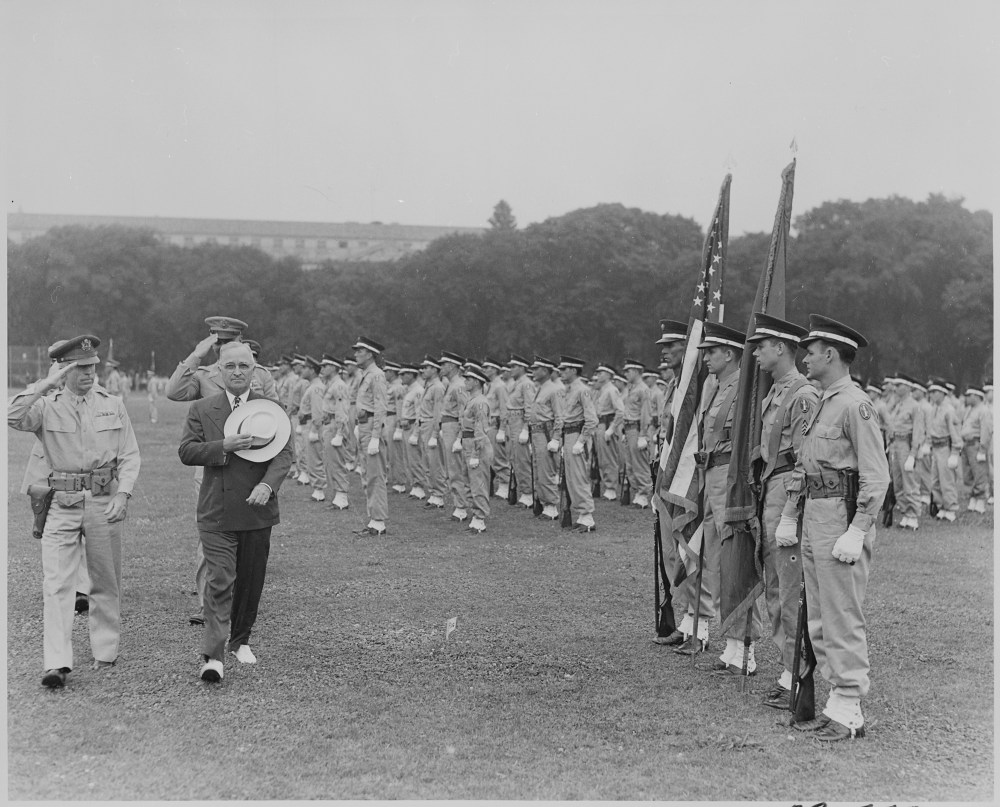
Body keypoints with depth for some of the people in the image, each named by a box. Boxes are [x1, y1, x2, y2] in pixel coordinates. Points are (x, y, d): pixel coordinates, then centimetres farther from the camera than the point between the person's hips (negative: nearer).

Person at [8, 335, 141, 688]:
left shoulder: (113, 405, 6)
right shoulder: (47, 406, 2)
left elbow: (129, 456, 5)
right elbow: (13, 418, -18)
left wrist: (122, 494, -8)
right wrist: (46, 384, -16)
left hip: (104, 501, 1)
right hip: (61, 504, -1)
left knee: (106, 582, 10)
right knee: (56, 584, -10)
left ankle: (105, 652, 25)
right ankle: (57, 663, -12)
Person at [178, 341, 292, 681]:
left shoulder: (270, 409, 5)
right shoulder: (202, 409, 5)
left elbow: (284, 453, -2)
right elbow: (186, 451, -1)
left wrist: (268, 485, -20)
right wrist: (224, 446, -16)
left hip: (258, 510, 2)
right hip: (216, 512, -2)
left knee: (250, 581, 11)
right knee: (219, 582, -10)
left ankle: (241, 641, 30)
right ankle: (213, 656, -11)